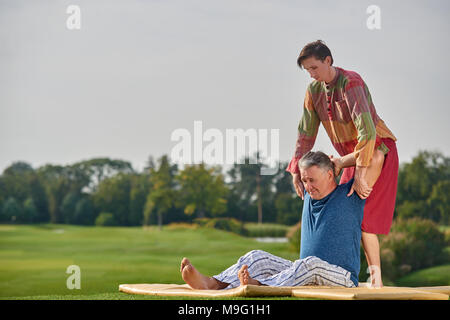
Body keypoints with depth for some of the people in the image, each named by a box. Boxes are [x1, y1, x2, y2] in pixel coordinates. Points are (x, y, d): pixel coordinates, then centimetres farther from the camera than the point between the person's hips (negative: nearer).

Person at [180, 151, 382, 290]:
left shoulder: (349, 196, 0)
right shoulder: (309, 196, 17)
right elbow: (296, 165, 36)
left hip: (341, 279, -6)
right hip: (305, 275, 6)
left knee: (310, 263, -38)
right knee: (257, 258, -13)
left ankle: (260, 287, -60)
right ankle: (211, 284, -37)